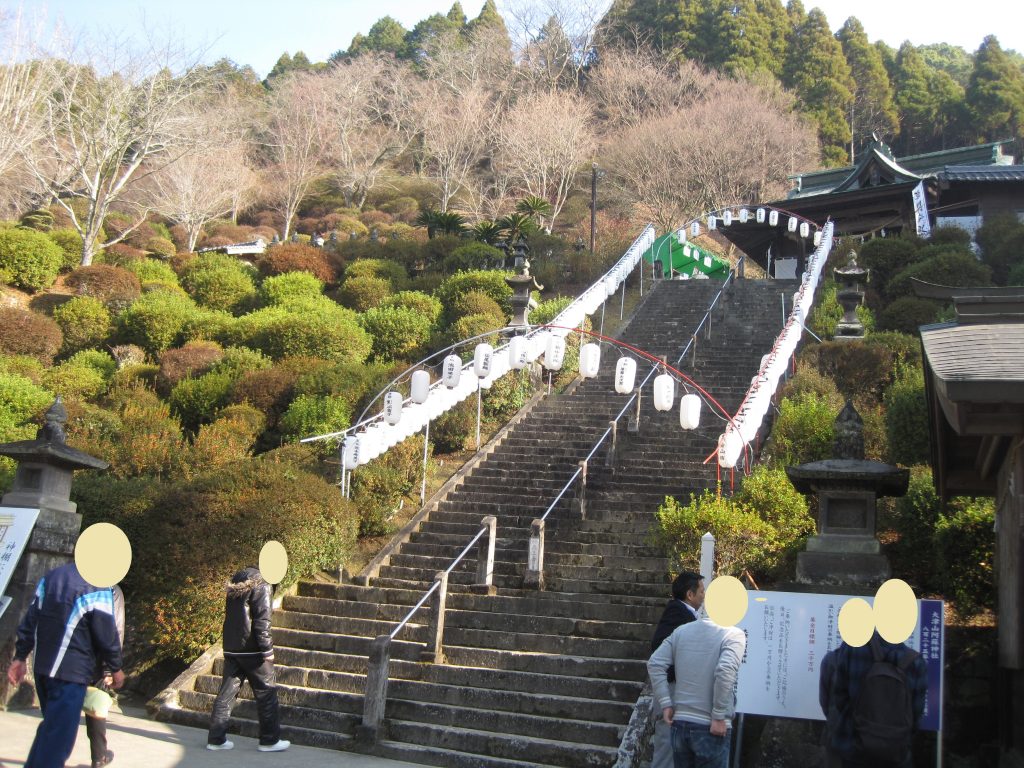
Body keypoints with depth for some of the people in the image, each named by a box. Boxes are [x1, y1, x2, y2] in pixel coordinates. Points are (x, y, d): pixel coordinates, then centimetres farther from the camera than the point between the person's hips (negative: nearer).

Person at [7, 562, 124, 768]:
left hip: (42, 667, 8)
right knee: (58, 736, -2)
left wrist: (20, 656, 17)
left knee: (50, 727, 23)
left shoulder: (50, 577, 10)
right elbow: (106, 634, -10)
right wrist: (116, 668, 2)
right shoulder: (98, 587, -13)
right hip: (71, 672, -8)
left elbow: (30, 620, 12)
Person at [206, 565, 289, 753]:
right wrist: (267, 649, -16)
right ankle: (269, 740, 8)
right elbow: (262, 619, -18)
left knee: (227, 692, 10)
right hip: (251, 648, -7)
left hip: (231, 648, 7)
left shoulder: (236, 581, 13)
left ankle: (216, 739, 10)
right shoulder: (261, 584, -12)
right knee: (266, 692, 4)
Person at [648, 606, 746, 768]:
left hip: (679, 723, 5)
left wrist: (665, 704, 3)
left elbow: (655, 664, 2)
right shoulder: (734, 634, -9)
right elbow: (725, 671, -23)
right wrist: (719, 717, -16)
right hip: (711, 728, -5)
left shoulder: (681, 631, 8)